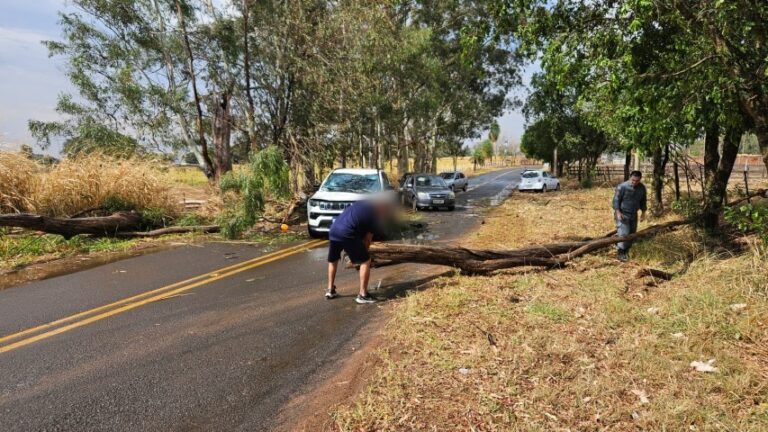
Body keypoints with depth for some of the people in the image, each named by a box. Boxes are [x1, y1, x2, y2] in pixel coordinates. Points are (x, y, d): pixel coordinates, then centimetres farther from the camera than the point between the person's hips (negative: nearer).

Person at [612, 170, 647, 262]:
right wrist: (618, 212, -21)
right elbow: (616, 200, -14)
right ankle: (621, 253, -5)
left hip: (633, 214, 6)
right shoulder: (622, 186, -18)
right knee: (623, 233, -13)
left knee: (632, 233, 10)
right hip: (622, 213, -6)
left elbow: (643, 201, 13)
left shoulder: (642, 188, 0)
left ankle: (626, 251, 25)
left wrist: (643, 212, 9)